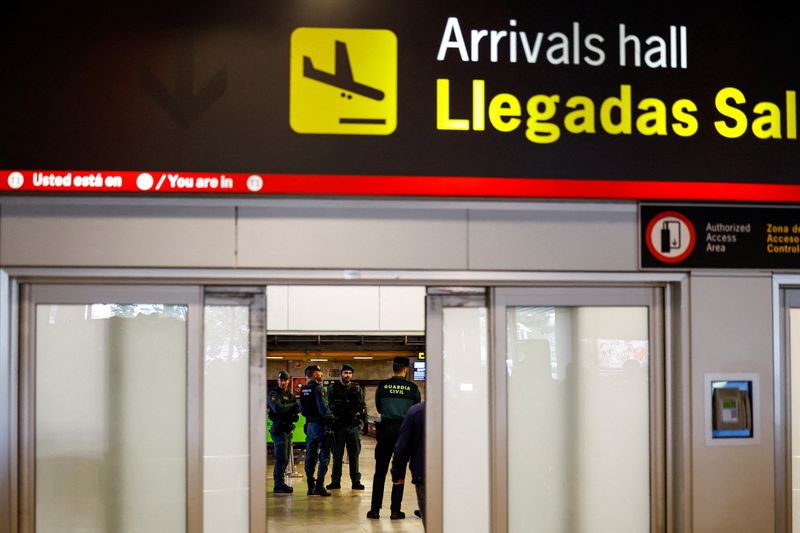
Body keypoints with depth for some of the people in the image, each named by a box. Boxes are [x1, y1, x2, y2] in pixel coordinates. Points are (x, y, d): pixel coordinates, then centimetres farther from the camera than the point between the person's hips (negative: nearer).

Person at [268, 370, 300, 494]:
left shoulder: (290, 394, 17)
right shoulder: (273, 394, -7)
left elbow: (297, 408, 6)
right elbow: (278, 408, -22)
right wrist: (292, 406, -11)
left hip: (288, 429, 8)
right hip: (279, 429, -8)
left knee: (285, 459, 12)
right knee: (281, 458, -11)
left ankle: (279, 483, 19)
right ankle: (279, 485, -9)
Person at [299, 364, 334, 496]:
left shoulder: (303, 390, 10)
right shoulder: (318, 389, -15)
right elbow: (323, 408, -20)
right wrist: (331, 419, -7)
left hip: (309, 425, 8)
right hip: (320, 425, -8)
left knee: (310, 456, 11)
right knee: (324, 456, -3)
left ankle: (311, 486, 15)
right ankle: (319, 486, -7)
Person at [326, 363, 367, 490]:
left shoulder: (357, 388, 9)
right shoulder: (332, 388, 5)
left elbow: (363, 405, 10)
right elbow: (327, 406, 3)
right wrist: (331, 418, -7)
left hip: (353, 425, 1)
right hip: (338, 426, -1)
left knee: (354, 454, 4)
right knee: (337, 455, 4)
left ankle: (356, 481, 9)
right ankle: (335, 481, 10)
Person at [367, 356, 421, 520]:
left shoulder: (382, 386, -1)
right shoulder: (412, 388, -4)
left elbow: (378, 408, 10)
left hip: (386, 429, 1)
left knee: (380, 471, 6)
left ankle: (375, 509, 5)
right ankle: (395, 510, 5)